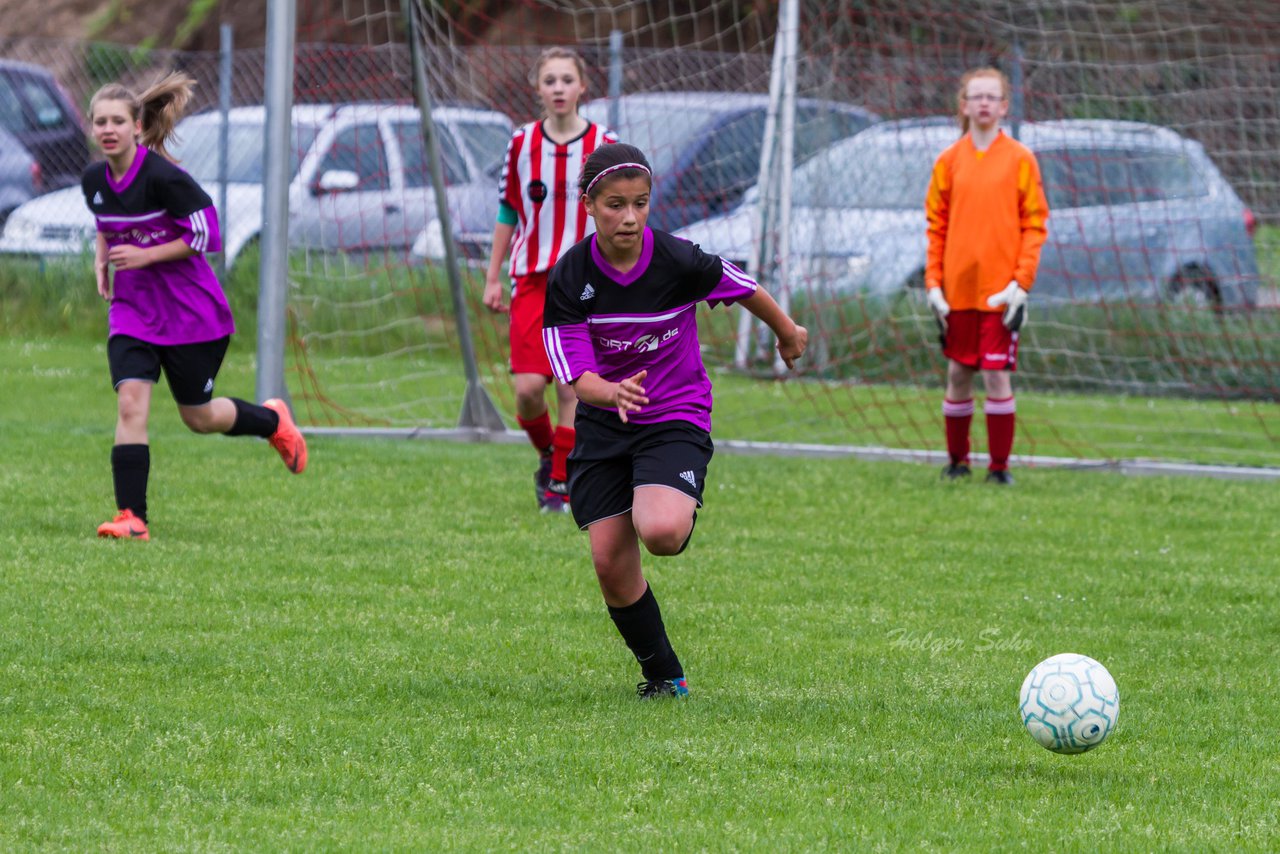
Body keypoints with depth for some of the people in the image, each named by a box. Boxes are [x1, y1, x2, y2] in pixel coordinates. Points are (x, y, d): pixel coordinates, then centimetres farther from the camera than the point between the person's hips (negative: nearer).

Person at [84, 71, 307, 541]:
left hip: (190, 312, -4)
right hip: (132, 311, 4)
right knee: (130, 402, -15)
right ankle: (131, 518, -14)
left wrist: (145, 255, -21)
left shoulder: (163, 178, -21)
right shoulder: (93, 181, -1)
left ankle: (272, 420, 40)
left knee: (199, 418, 9)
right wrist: (101, 259, 3)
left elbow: (206, 234, -16)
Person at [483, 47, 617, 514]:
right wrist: (493, 277, 11)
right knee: (529, 387, -9)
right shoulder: (522, 143, 4)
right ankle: (547, 454, 20)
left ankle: (561, 485, 4)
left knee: (572, 389, -6)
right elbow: (507, 212, 12)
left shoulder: (604, 147, -1)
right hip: (533, 279, 1)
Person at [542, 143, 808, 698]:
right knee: (611, 563, -3)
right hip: (603, 423, 3)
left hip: (676, 418, -3)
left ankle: (681, 513, 10)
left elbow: (746, 290, 3)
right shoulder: (570, 278, -13)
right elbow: (576, 375, -16)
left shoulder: (679, 263, -18)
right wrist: (611, 392, -39)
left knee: (661, 533, -29)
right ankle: (663, 677, 18)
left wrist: (788, 335, 21)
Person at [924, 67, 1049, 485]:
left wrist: (1022, 282, -9)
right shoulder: (950, 160, 6)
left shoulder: (1020, 159, 0)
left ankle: (999, 467, 2)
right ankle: (956, 460, 22)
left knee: (998, 375, -6)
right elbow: (936, 225, 9)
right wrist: (933, 282, 1)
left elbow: (1034, 223, -1)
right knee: (958, 374, 8)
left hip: (1001, 289, -3)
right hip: (958, 289, 3)